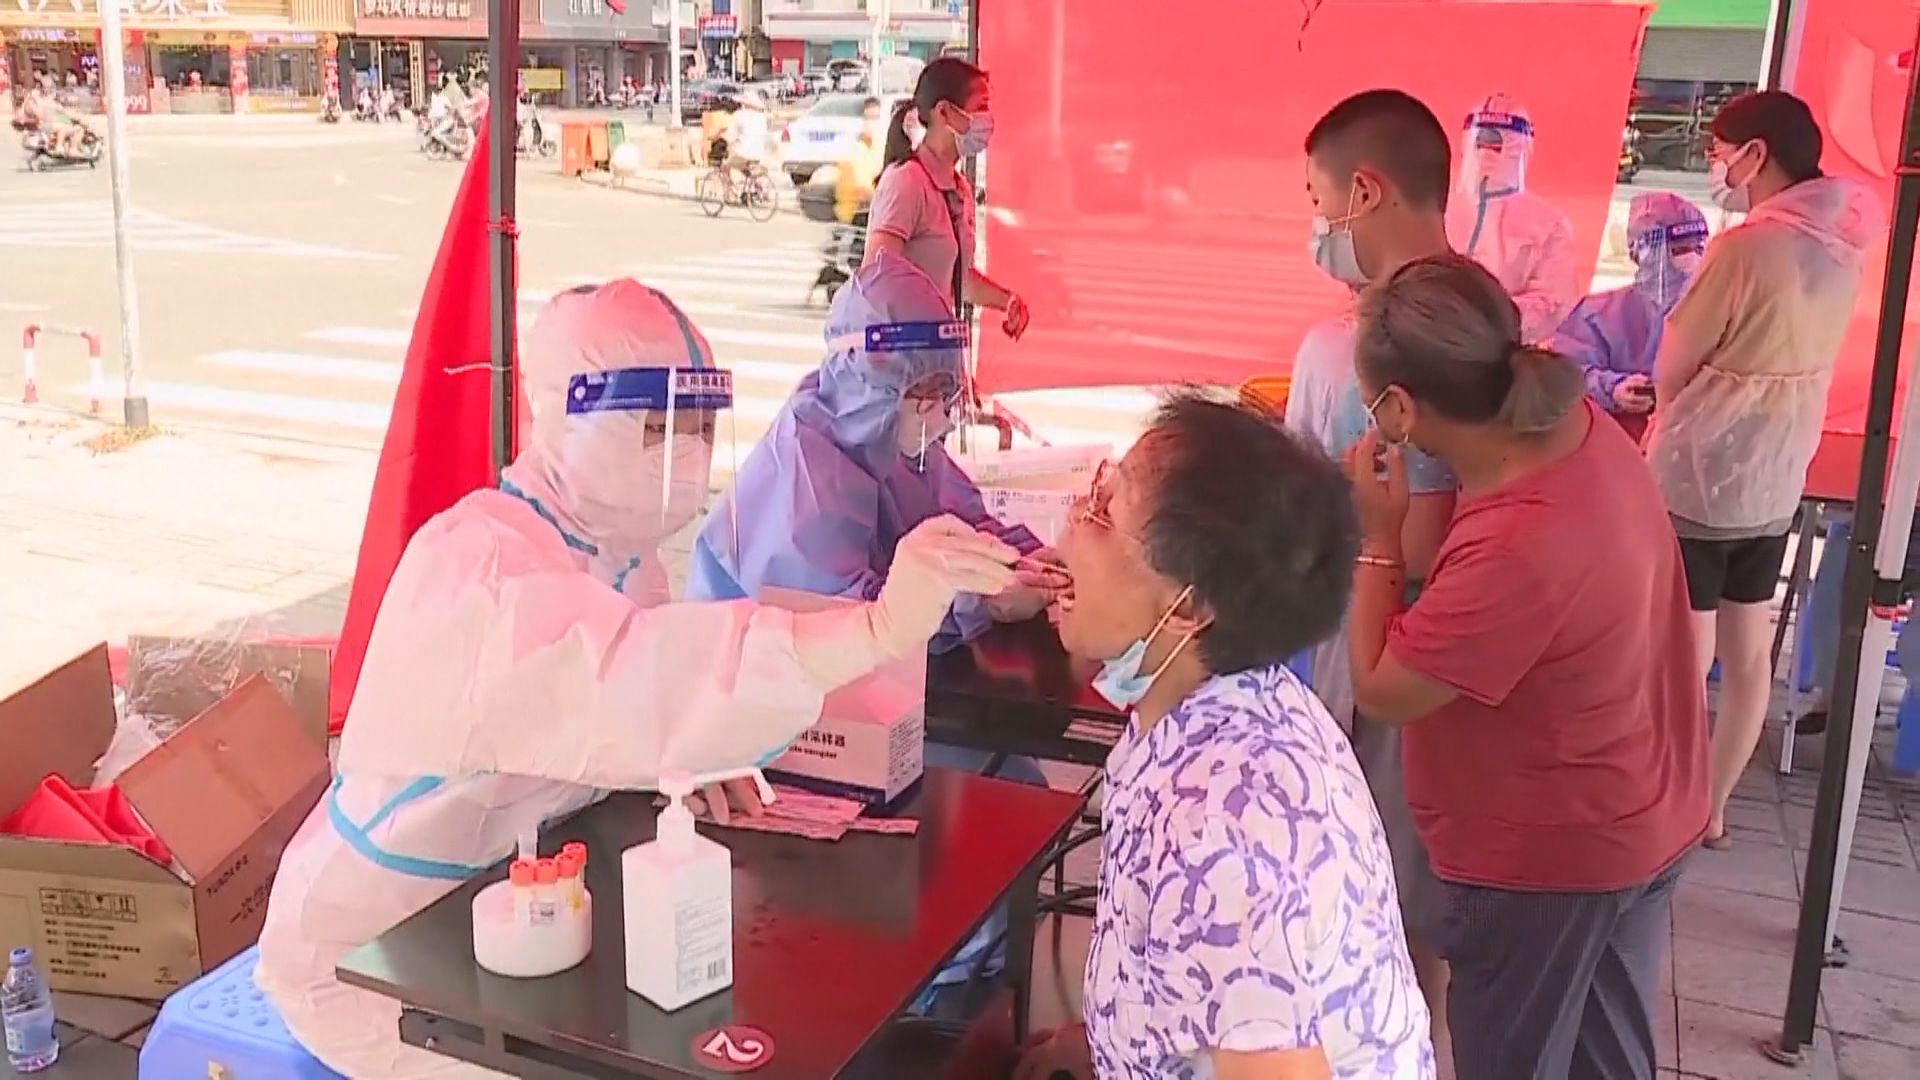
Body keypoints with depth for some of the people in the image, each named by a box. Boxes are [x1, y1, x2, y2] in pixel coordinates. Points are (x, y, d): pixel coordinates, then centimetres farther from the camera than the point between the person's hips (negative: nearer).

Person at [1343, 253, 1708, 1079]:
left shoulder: (1515, 549, -37)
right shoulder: (1578, 424, -10)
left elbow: (1381, 691, -21)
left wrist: (1377, 537, -14)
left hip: (1550, 854, -8)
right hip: (1637, 817, 8)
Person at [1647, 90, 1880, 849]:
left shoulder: (1747, 245, -20)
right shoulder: (1841, 244, 3)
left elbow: (1671, 373, -10)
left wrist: (1671, 426, 9)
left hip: (1696, 482, -8)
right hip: (1775, 484, 8)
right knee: (1748, 656, 15)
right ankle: (1710, 809, 28)